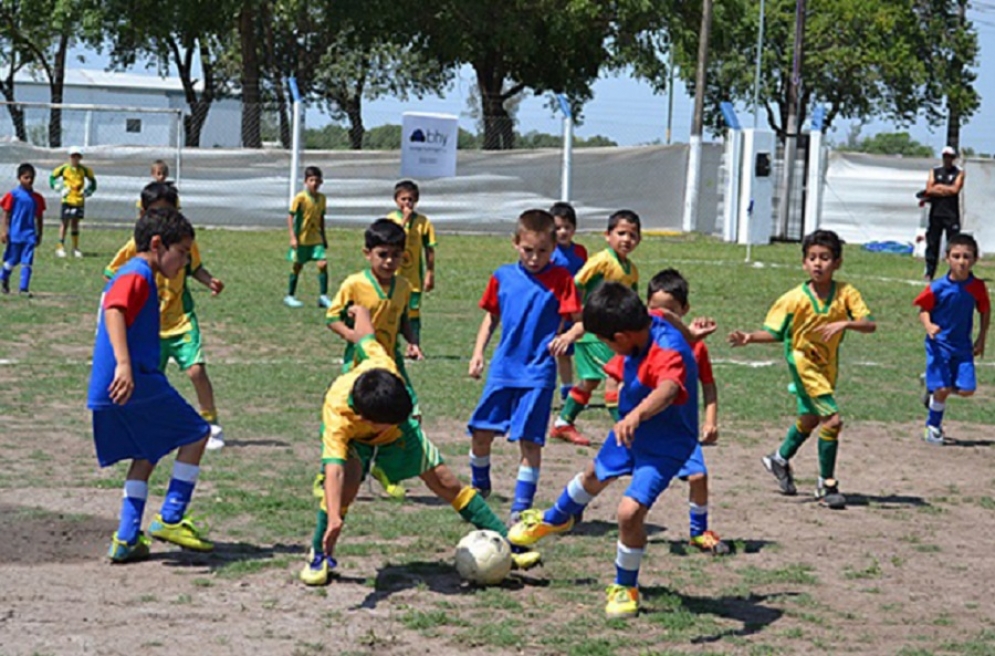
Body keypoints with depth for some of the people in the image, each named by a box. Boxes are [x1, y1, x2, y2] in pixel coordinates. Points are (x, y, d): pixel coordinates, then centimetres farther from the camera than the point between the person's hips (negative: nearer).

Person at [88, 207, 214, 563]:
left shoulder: (135, 275, 21)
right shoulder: (137, 275, -10)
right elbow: (113, 309, -27)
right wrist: (123, 364, -38)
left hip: (107, 389, 10)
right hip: (136, 381, -10)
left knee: (145, 455, 17)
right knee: (196, 433, 3)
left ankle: (127, 539, 12)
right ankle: (170, 519, 1)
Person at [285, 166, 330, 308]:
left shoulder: (321, 198, 4)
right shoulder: (300, 198, -13)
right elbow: (290, 216, -12)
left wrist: (324, 237, 18)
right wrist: (293, 237, -18)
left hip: (316, 239, 4)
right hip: (301, 239, -4)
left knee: (323, 264, -9)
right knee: (297, 266, 6)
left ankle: (323, 297, -1)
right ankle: (289, 296, 20)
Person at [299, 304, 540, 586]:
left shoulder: (383, 369, -39)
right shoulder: (336, 416, -46)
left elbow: (365, 338, -19)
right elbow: (334, 469, -57)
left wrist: (359, 311, 5)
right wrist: (334, 518, -72)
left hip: (397, 433, 3)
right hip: (351, 437, -3)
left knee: (446, 482, -2)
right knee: (349, 480, -35)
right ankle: (320, 556, -15)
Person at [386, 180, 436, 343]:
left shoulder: (423, 221, 1)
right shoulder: (391, 219, -1)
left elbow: (429, 250, 3)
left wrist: (430, 274, 0)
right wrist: (405, 219, -19)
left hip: (414, 278, 0)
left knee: (413, 312, 3)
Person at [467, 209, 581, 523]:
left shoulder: (560, 279, -5)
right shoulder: (503, 276, 5)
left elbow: (580, 320, -10)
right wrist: (478, 353, 9)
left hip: (538, 373, -3)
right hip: (502, 369, 4)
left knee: (529, 440, -5)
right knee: (481, 432, 5)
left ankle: (521, 509, 5)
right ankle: (479, 488, 32)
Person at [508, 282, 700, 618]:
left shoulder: (668, 353, -38)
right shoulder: (645, 328, -13)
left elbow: (668, 389, -60)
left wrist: (637, 415, -76)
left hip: (664, 446, -9)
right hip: (631, 431, 9)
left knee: (630, 510, -20)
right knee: (593, 476, 29)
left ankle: (626, 588, 6)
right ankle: (555, 519, 62)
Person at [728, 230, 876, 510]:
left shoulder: (845, 293, -13)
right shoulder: (795, 299, -17)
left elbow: (870, 324, -19)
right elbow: (774, 332, -8)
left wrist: (845, 323, -36)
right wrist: (749, 338, -25)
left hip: (828, 365, 5)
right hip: (803, 362, -5)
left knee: (810, 419, 24)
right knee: (832, 419, -17)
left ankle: (781, 459, 51)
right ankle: (827, 483, -2)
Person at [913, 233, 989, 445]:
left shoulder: (978, 287, -6)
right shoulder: (938, 287, -15)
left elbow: (985, 312, 8)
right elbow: (924, 310, -6)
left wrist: (981, 339, 7)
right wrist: (928, 326, -26)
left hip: (963, 345, 3)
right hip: (940, 343, -3)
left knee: (966, 390, -3)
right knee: (942, 390, -7)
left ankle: (934, 386, 27)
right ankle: (933, 426, 18)